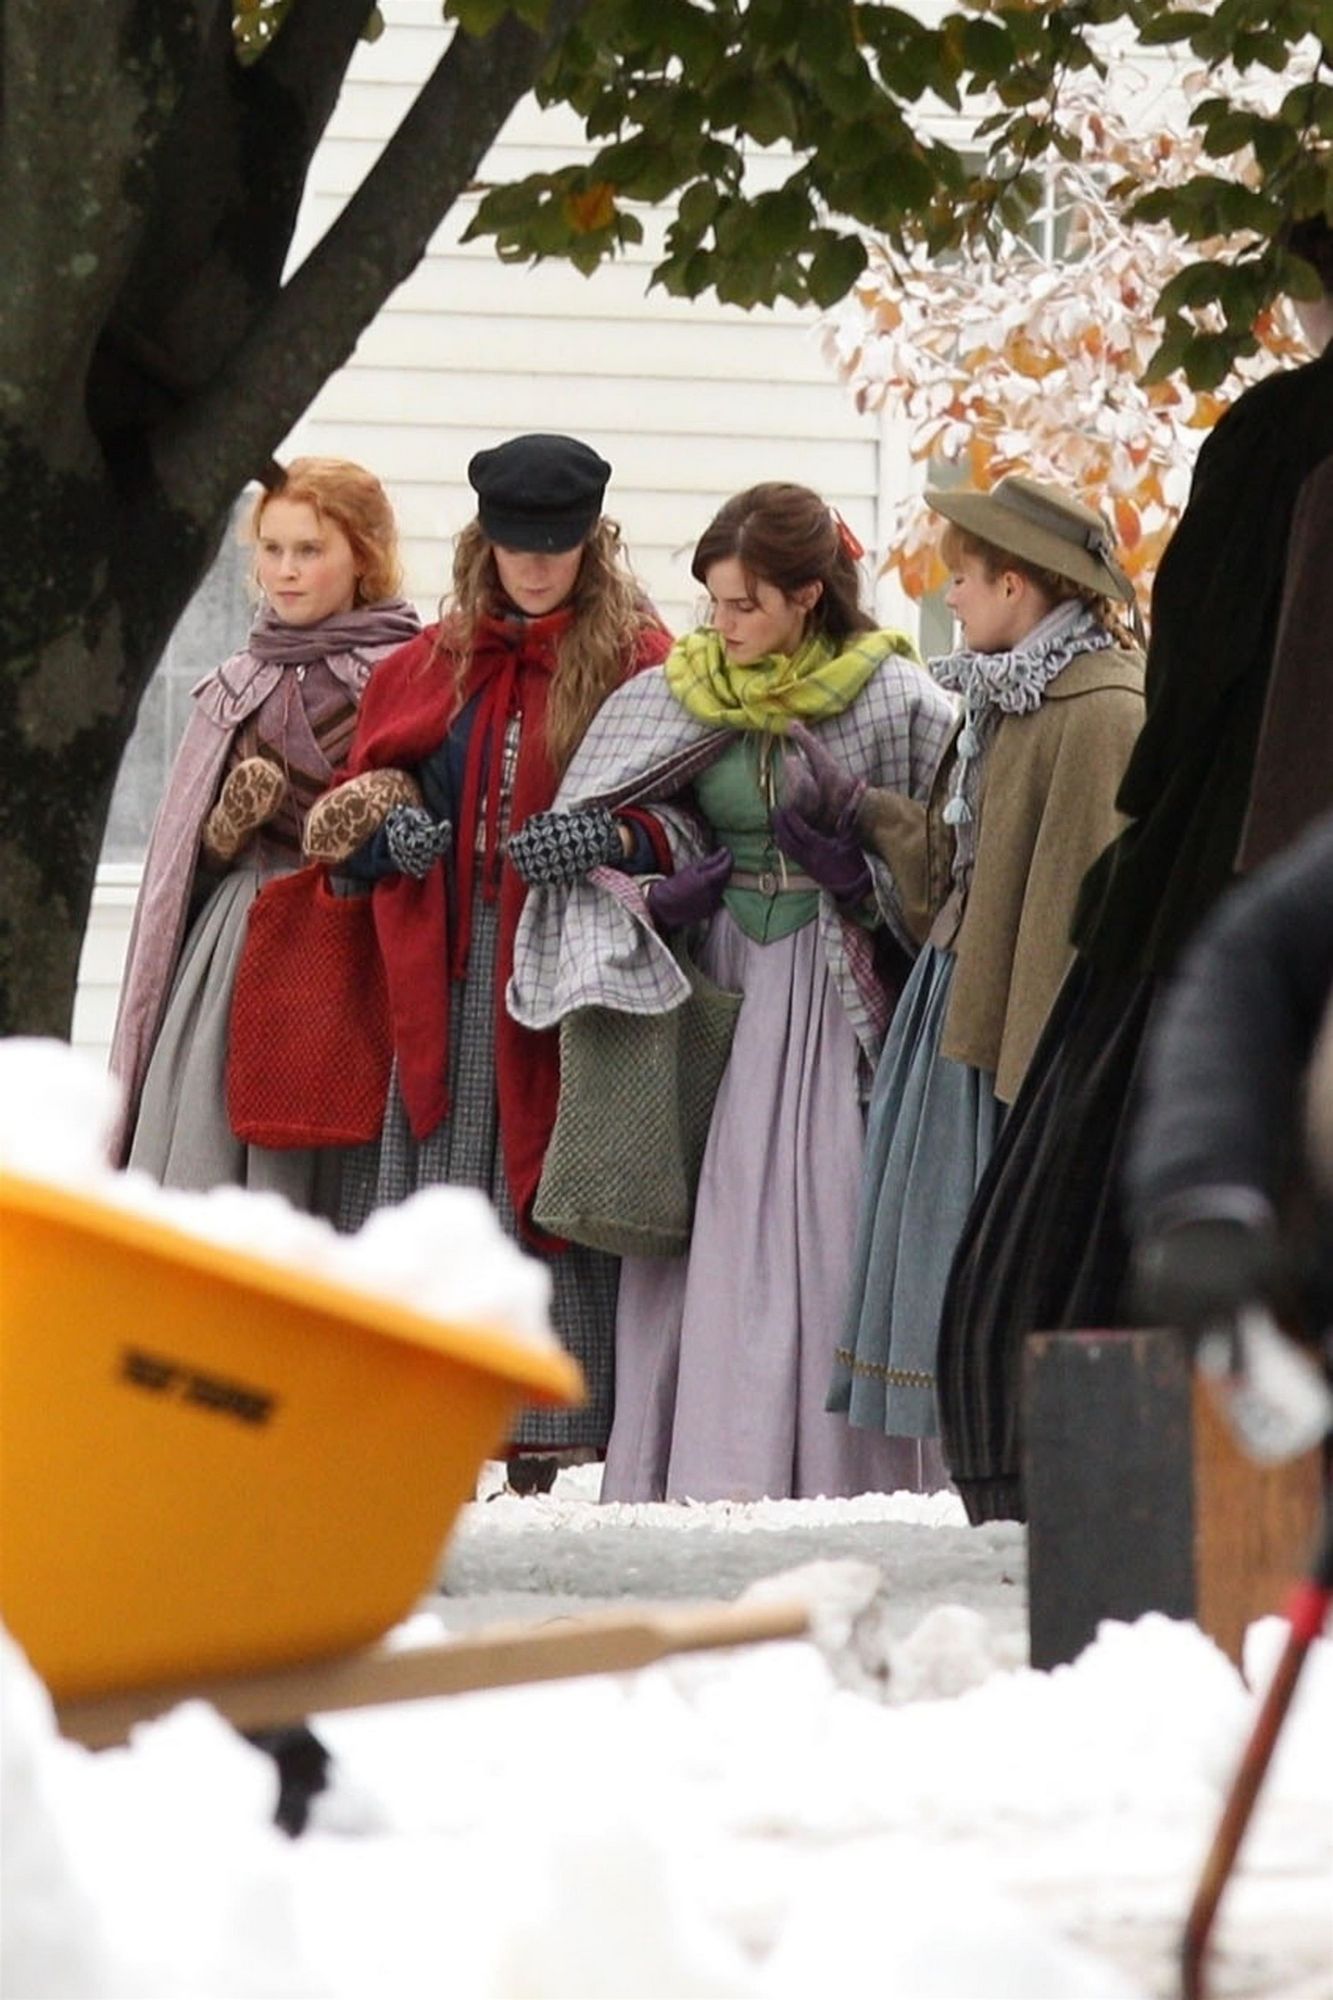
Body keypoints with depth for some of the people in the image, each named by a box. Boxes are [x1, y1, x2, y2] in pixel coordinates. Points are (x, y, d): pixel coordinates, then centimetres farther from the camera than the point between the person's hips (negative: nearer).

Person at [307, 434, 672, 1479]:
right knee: (431, 1191, 0)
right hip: (442, 974, 4)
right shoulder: (428, 665, 16)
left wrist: (623, 842, -19)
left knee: (552, 1184, -7)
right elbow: (355, 807, 20)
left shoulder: (641, 661, 2)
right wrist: (387, 831, -2)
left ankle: (551, 1422, -6)